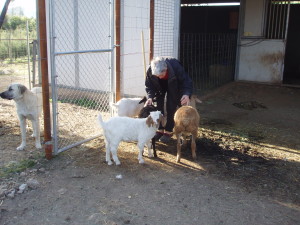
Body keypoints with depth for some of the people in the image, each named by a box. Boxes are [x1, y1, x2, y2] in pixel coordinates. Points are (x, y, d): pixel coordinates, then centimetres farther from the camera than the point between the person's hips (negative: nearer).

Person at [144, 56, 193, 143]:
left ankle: (168, 131, 2)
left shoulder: (176, 67, -41)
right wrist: (150, 97, -35)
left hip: (173, 85, -2)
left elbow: (186, 81, -34)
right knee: (158, 105, -3)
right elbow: (149, 85, -17)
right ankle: (160, 130, 10)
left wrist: (187, 94, -54)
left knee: (171, 107, -9)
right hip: (159, 86, 3)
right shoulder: (150, 71, -33)